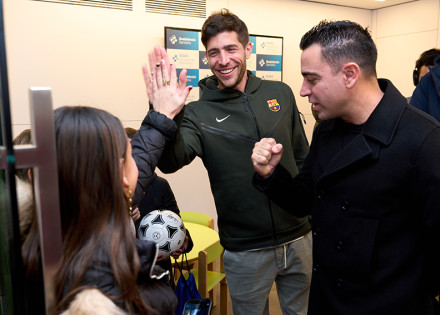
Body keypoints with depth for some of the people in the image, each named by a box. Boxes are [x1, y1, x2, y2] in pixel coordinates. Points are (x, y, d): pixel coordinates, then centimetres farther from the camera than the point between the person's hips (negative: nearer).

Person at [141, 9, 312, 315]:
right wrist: (165, 118, -45)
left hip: (298, 238, 3)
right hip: (246, 251, -3)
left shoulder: (280, 93, 1)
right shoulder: (199, 113, -9)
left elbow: (303, 156, 9)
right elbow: (171, 162, -27)